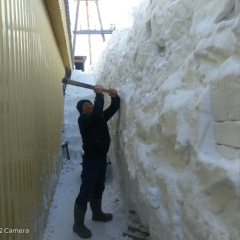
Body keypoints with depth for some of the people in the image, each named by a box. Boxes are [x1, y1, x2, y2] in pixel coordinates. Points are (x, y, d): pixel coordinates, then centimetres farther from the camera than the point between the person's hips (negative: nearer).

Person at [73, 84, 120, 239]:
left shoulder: (101, 117, 8)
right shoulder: (83, 120, -14)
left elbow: (114, 108, 7)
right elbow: (96, 113, -33)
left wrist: (115, 97, -11)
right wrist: (99, 94, -26)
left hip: (102, 158, 8)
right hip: (91, 160, -8)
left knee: (98, 189, 23)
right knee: (86, 193, -2)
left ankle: (97, 213, 42)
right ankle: (78, 224, 10)